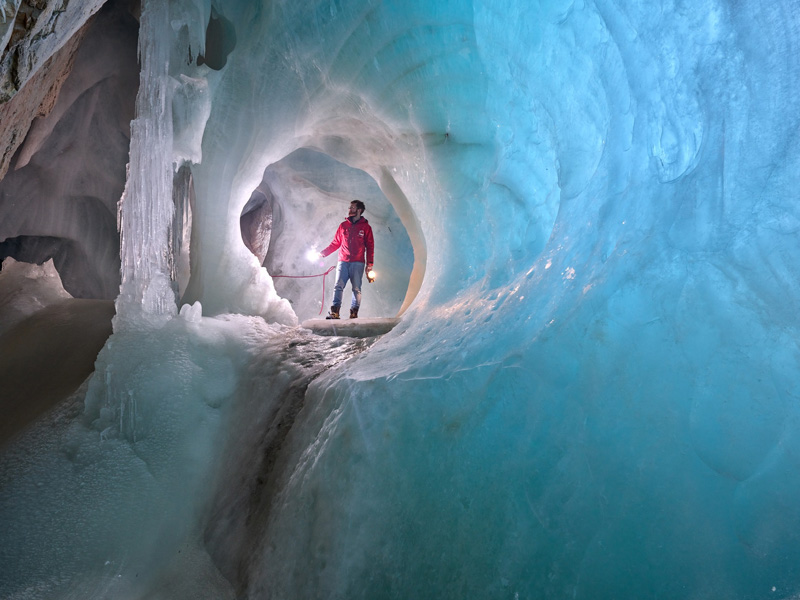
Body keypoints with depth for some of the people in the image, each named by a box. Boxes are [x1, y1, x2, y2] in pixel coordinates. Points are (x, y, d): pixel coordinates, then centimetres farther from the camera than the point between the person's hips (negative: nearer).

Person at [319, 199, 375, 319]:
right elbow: (335, 243, 18)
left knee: (356, 289, -1)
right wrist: (323, 253, 7)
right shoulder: (343, 225, 15)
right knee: (338, 286, -8)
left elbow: (370, 247, 6)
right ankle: (334, 312, -11)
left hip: (357, 263, -2)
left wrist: (369, 265, -3)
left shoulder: (366, 227, 8)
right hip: (343, 262, 2)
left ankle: (354, 313, 4)